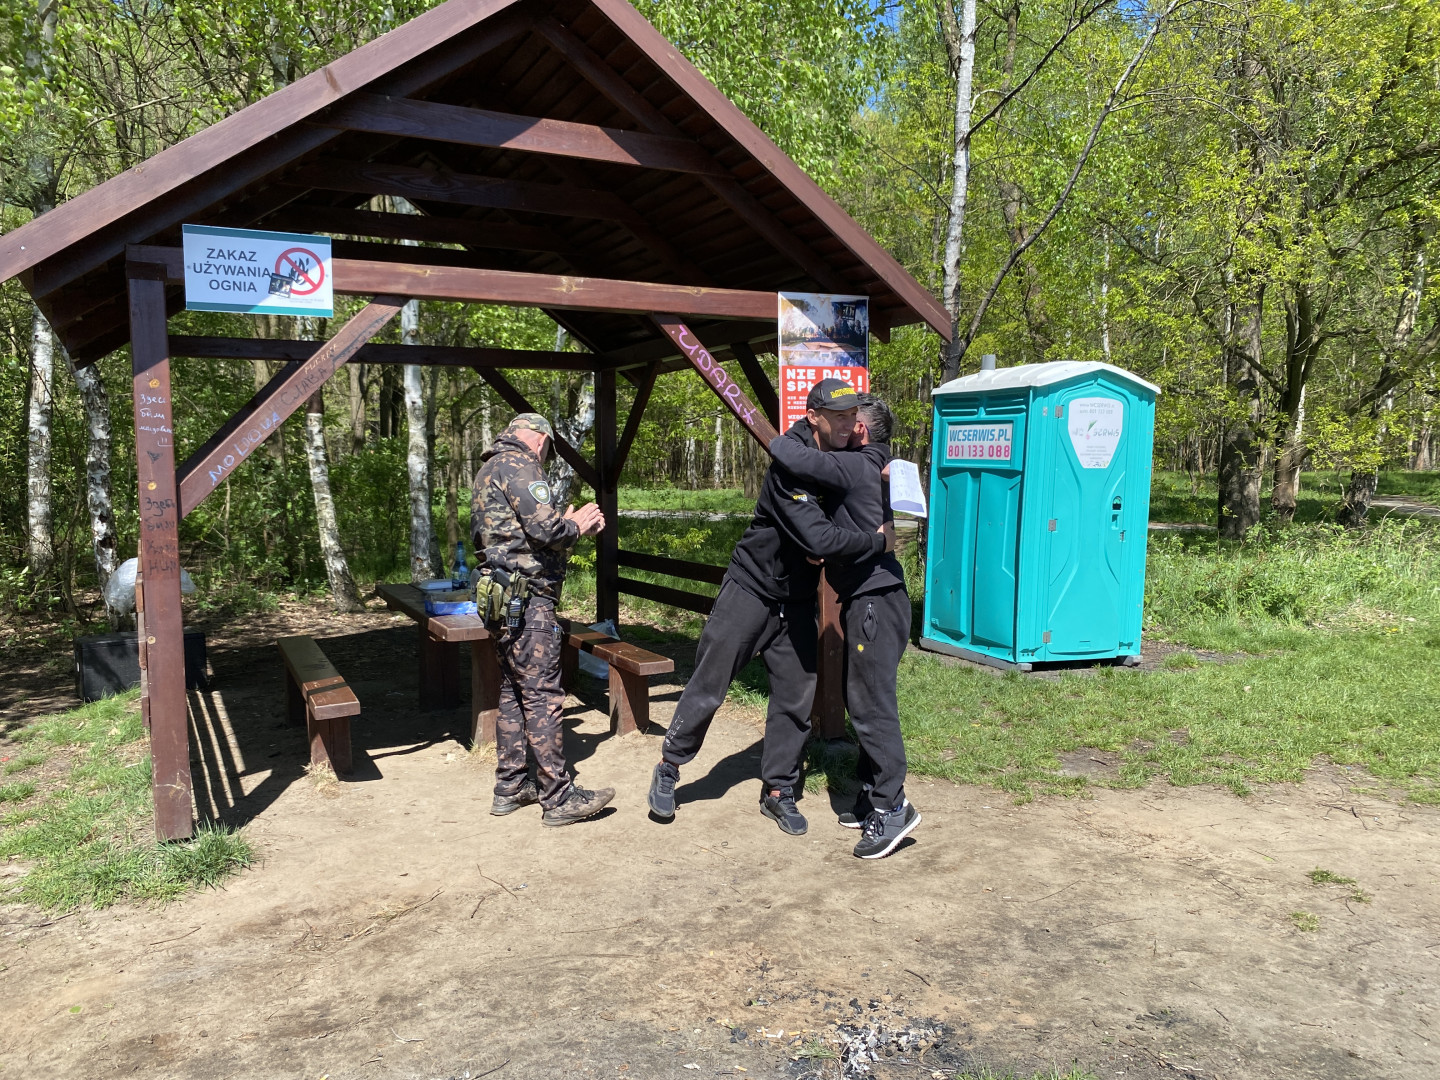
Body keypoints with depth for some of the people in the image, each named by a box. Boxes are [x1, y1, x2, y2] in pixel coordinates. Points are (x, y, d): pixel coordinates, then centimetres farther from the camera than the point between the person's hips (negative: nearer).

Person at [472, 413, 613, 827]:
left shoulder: (489, 470, 22)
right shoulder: (517, 464, -11)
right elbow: (544, 528, -21)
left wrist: (574, 527, 16)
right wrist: (574, 525, -1)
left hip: (505, 601, 10)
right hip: (526, 600, -10)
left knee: (512, 693, 14)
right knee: (543, 698, -7)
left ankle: (510, 788, 22)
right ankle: (559, 799, -2)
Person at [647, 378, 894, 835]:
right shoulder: (791, 464, -24)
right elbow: (820, 540, -33)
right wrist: (879, 541, -20)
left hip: (797, 600, 7)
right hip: (751, 589, -7)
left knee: (796, 696, 7)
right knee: (708, 685, 2)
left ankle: (778, 791, 22)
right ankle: (669, 768, 22)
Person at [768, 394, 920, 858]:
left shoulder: (856, 466, -15)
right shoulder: (872, 468, 16)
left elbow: (795, 458, -25)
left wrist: (770, 435, -7)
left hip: (876, 602, -10)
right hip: (867, 600, 10)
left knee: (871, 704, -8)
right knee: (860, 700, 15)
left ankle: (892, 807, -2)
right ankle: (872, 796, 24)